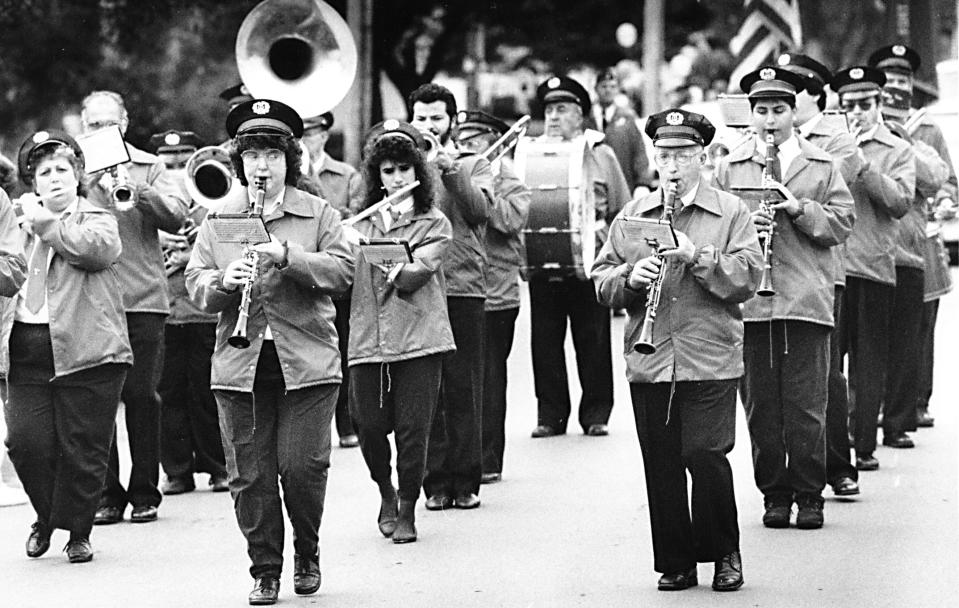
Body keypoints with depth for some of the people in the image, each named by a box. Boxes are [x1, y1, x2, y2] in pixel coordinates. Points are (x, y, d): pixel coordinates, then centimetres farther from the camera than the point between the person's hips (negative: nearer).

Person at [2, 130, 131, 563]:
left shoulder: (97, 220, 6)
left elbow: (100, 247, -17)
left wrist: (48, 225, -10)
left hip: (85, 352, -4)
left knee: (83, 447, -1)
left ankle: (78, 532, 14)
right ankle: (46, 517, 21)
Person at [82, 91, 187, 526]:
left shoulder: (148, 167, 9)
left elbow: (176, 216, -3)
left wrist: (138, 192, -18)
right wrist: (92, 185, -13)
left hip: (141, 297, -1)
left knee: (141, 396, 0)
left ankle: (145, 494, 8)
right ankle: (107, 494, 9)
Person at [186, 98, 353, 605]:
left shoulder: (319, 214, 6)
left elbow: (342, 270, -6)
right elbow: (195, 283, 7)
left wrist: (289, 257, -19)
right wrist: (223, 280, -15)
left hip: (306, 362, -2)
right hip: (239, 366, 2)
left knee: (302, 466, -6)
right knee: (249, 475, 1)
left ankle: (307, 555, 18)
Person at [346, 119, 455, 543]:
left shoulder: (434, 224, 5)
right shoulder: (361, 223, 14)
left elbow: (413, 275, -10)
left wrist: (374, 257, -11)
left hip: (419, 340, -2)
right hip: (368, 340, 2)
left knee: (412, 428, -4)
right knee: (370, 426, -1)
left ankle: (407, 509, 12)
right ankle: (386, 492, 27)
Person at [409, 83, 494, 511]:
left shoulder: (473, 165, 12)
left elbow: (479, 208, -6)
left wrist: (450, 170, -16)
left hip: (463, 287, -1)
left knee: (464, 388, -1)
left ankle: (465, 480, 5)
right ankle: (435, 481, 4)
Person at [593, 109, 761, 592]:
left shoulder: (730, 212, 5)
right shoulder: (631, 216, 13)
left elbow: (748, 277, -5)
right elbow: (602, 283, 10)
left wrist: (697, 256, -16)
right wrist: (630, 277, -10)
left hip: (711, 363, -3)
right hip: (648, 364, 3)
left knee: (706, 458, -9)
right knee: (661, 467, 3)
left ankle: (725, 555, 10)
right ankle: (675, 563, 14)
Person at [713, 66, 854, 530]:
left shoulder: (821, 167, 9)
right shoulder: (729, 169, 11)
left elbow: (842, 224, 4)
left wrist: (800, 209, -10)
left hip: (806, 301, -1)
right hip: (749, 303, 1)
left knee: (806, 406, -2)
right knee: (761, 405, 3)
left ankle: (809, 495, 9)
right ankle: (774, 495, 13)